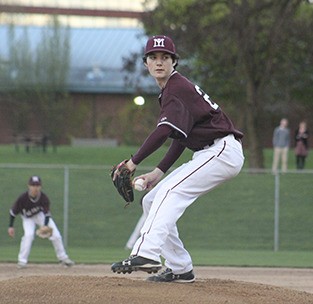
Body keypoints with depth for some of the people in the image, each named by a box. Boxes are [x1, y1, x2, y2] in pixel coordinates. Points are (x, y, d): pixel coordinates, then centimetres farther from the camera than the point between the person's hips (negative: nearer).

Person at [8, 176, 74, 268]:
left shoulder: (44, 198, -29)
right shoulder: (22, 198, -32)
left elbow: (47, 214, -24)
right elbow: (13, 212, -17)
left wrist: (45, 226, -41)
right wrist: (10, 226, -16)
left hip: (41, 215, 2)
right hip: (28, 218, -2)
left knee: (56, 235, -4)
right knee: (28, 234, -27)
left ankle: (63, 258, 17)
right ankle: (22, 261, -18)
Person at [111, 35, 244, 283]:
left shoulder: (177, 88, -14)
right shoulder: (170, 90, 18)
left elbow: (164, 131, -27)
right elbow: (180, 137, 21)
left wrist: (133, 163, -24)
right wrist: (158, 172, 12)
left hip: (223, 150, -10)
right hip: (207, 155, 10)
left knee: (170, 193, -27)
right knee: (152, 200, 9)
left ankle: (147, 253, -45)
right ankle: (180, 269, 10)